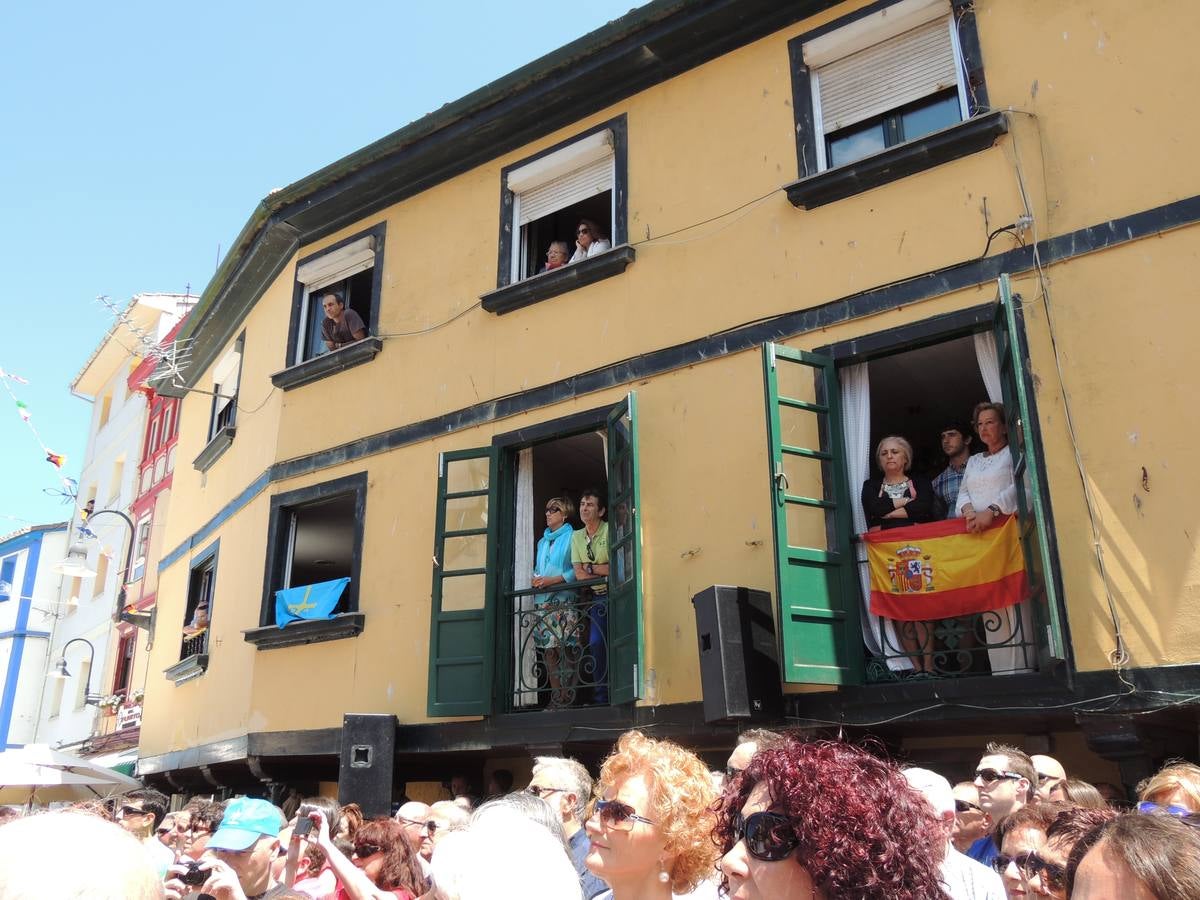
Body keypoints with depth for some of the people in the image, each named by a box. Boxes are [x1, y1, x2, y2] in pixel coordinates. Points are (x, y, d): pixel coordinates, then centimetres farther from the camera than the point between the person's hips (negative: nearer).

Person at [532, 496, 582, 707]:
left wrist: (553, 580, -15)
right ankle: (556, 698, 5)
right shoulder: (543, 542, 23)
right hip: (542, 601, 6)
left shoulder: (572, 537, 1)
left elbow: (578, 570, -8)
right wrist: (535, 579, 4)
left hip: (565, 600, -6)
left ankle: (568, 697, -9)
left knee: (567, 650, -11)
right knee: (548, 650, 2)